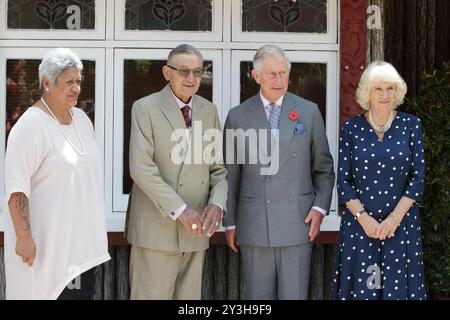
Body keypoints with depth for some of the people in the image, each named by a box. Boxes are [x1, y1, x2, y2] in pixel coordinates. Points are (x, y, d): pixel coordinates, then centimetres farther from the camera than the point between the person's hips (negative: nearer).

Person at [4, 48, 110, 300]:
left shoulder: (82, 119, 11)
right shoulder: (31, 125, -13)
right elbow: (16, 186, -17)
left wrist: (96, 228, 18)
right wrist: (24, 237, -21)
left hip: (83, 238, 7)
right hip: (48, 241, -7)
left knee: (83, 292, 7)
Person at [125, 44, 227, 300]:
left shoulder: (209, 110, 10)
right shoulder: (145, 108, -5)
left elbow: (218, 167, 12)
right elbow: (141, 168, -14)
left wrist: (217, 204, -8)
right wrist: (180, 210, -18)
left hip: (195, 228, 5)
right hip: (156, 227, -5)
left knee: (189, 297, 11)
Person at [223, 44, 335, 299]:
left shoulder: (309, 111, 5)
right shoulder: (238, 116, 5)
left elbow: (324, 167, 10)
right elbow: (231, 173, 8)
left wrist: (320, 207, -2)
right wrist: (230, 222, 7)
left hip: (297, 222, 0)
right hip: (253, 226, 0)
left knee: (294, 295, 2)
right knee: (258, 297, 6)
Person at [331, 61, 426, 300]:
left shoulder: (411, 125, 2)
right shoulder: (351, 128, 2)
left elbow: (418, 178, -1)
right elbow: (343, 181, 0)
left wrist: (394, 218, -11)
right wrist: (364, 217, -11)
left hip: (401, 224, 0)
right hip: (359, 224, 0)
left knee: (399, 287, 4)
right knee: (360, 287, 4)